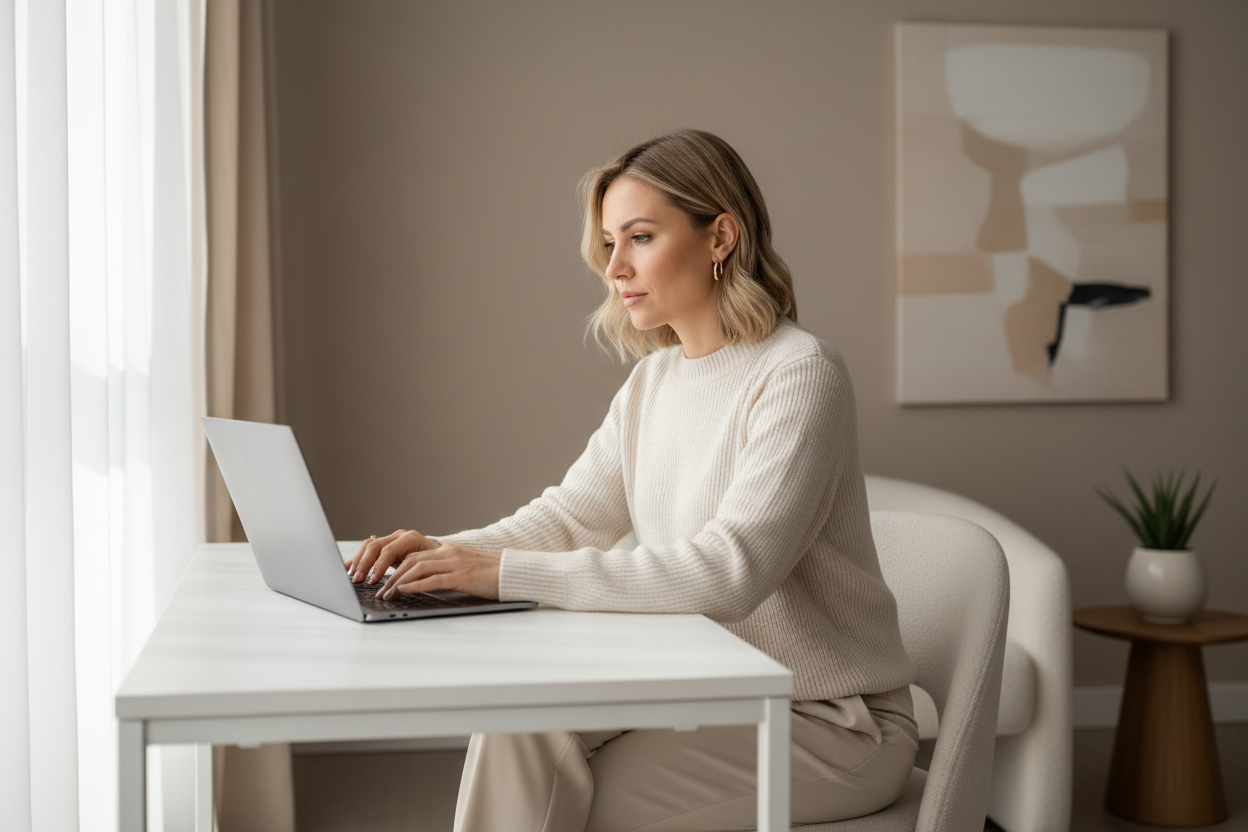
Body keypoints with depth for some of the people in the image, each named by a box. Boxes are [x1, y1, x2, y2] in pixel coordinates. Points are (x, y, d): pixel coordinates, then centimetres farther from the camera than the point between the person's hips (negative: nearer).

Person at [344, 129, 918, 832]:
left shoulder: (799, 373, -19)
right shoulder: (654, 379, 8)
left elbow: (729, 570, -29)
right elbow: (570, 515, 8)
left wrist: (513, 572, -32)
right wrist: (451, 551, -12)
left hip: (832, 721, -6)